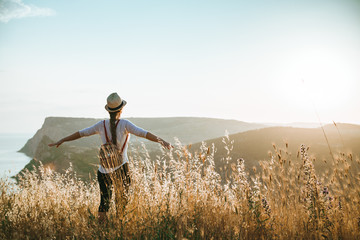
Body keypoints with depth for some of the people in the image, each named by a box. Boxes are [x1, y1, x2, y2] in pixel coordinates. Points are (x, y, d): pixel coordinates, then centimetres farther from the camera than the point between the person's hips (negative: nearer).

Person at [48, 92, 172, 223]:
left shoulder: (101, 125, 2)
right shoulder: (124, 124, -8)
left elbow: (81, 133, 9)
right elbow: (143, 133, -18)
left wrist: (62, 140, 19)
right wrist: (161, 141, -22)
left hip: (104, 170, 3)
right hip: (121, 168, -3)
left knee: (104, 202, 14)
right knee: (122, 200, 12)